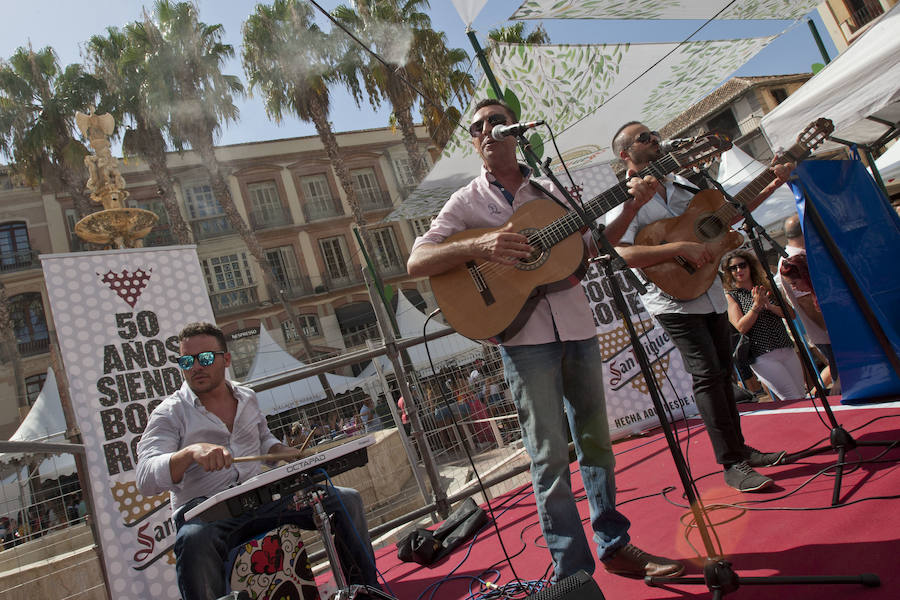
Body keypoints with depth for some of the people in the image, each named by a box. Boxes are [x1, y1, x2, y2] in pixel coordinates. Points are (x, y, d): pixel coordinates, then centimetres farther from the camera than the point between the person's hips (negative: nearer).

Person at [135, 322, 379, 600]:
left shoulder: (248, 398, 10)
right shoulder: (170, 414, -6)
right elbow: (146, 479, -20)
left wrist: (288, 453, 6)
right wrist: (191, 452, -39)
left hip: (263, 501, 5)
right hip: (206, 515, -5)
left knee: (347, 500, -5)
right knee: (195, 540, -41)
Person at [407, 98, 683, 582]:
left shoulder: (547, 191, 14)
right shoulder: (466, 202, 3)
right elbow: (416, 263, -6)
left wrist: (629, 206, 4)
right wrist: (478, 247, -21)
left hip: (576, 328, 5)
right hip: (524, 337, -4)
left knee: (596, 442, 13)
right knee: (551, 456, -2)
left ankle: (615, 545, 30)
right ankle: (574, 571, 11)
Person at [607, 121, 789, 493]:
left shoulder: (681, 185, 14)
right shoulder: (625, 199, -10)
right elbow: (623, 254, -24)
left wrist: (770, 187, 16)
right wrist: (681, 248, -26)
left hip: (710, 294, 8)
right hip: (673, 298, -8)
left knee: (723, 372, 15)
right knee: (707, 375, -11)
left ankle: (739, 447, 29)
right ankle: (732, 464, -3)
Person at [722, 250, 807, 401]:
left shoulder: (765, 288, 12)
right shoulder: (730, 296, 0)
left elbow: (791, 314, 5)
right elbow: (741, 327, -12)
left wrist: (770, 306, -11)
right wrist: (756, 306, -19)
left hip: (787, 349, 5)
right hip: (762, 357, -5)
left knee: (802, 395, 9)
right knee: (793, 400, -10)